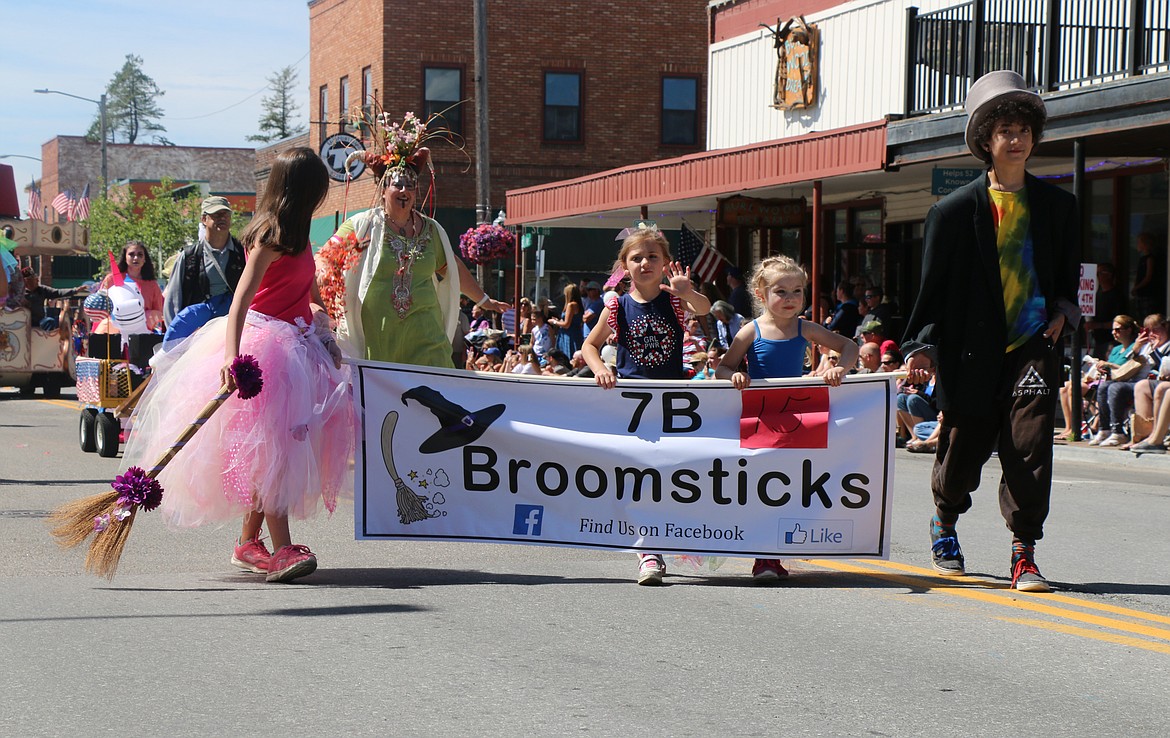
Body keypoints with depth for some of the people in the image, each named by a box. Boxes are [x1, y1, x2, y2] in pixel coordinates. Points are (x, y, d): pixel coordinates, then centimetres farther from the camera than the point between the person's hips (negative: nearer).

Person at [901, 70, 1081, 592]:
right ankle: (944, 522, 40)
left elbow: (1068, 272, 21)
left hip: (1032, 347, 1)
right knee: (964, 453, 10)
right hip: (972, 352, -1)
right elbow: (933, 286, 2)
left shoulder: (1057, 206, 8)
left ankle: (1024, 553, -6)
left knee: (1029, 446, -13)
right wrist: (920, 345, -4)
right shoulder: (955, 210, 0)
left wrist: (1064, 311, 3)